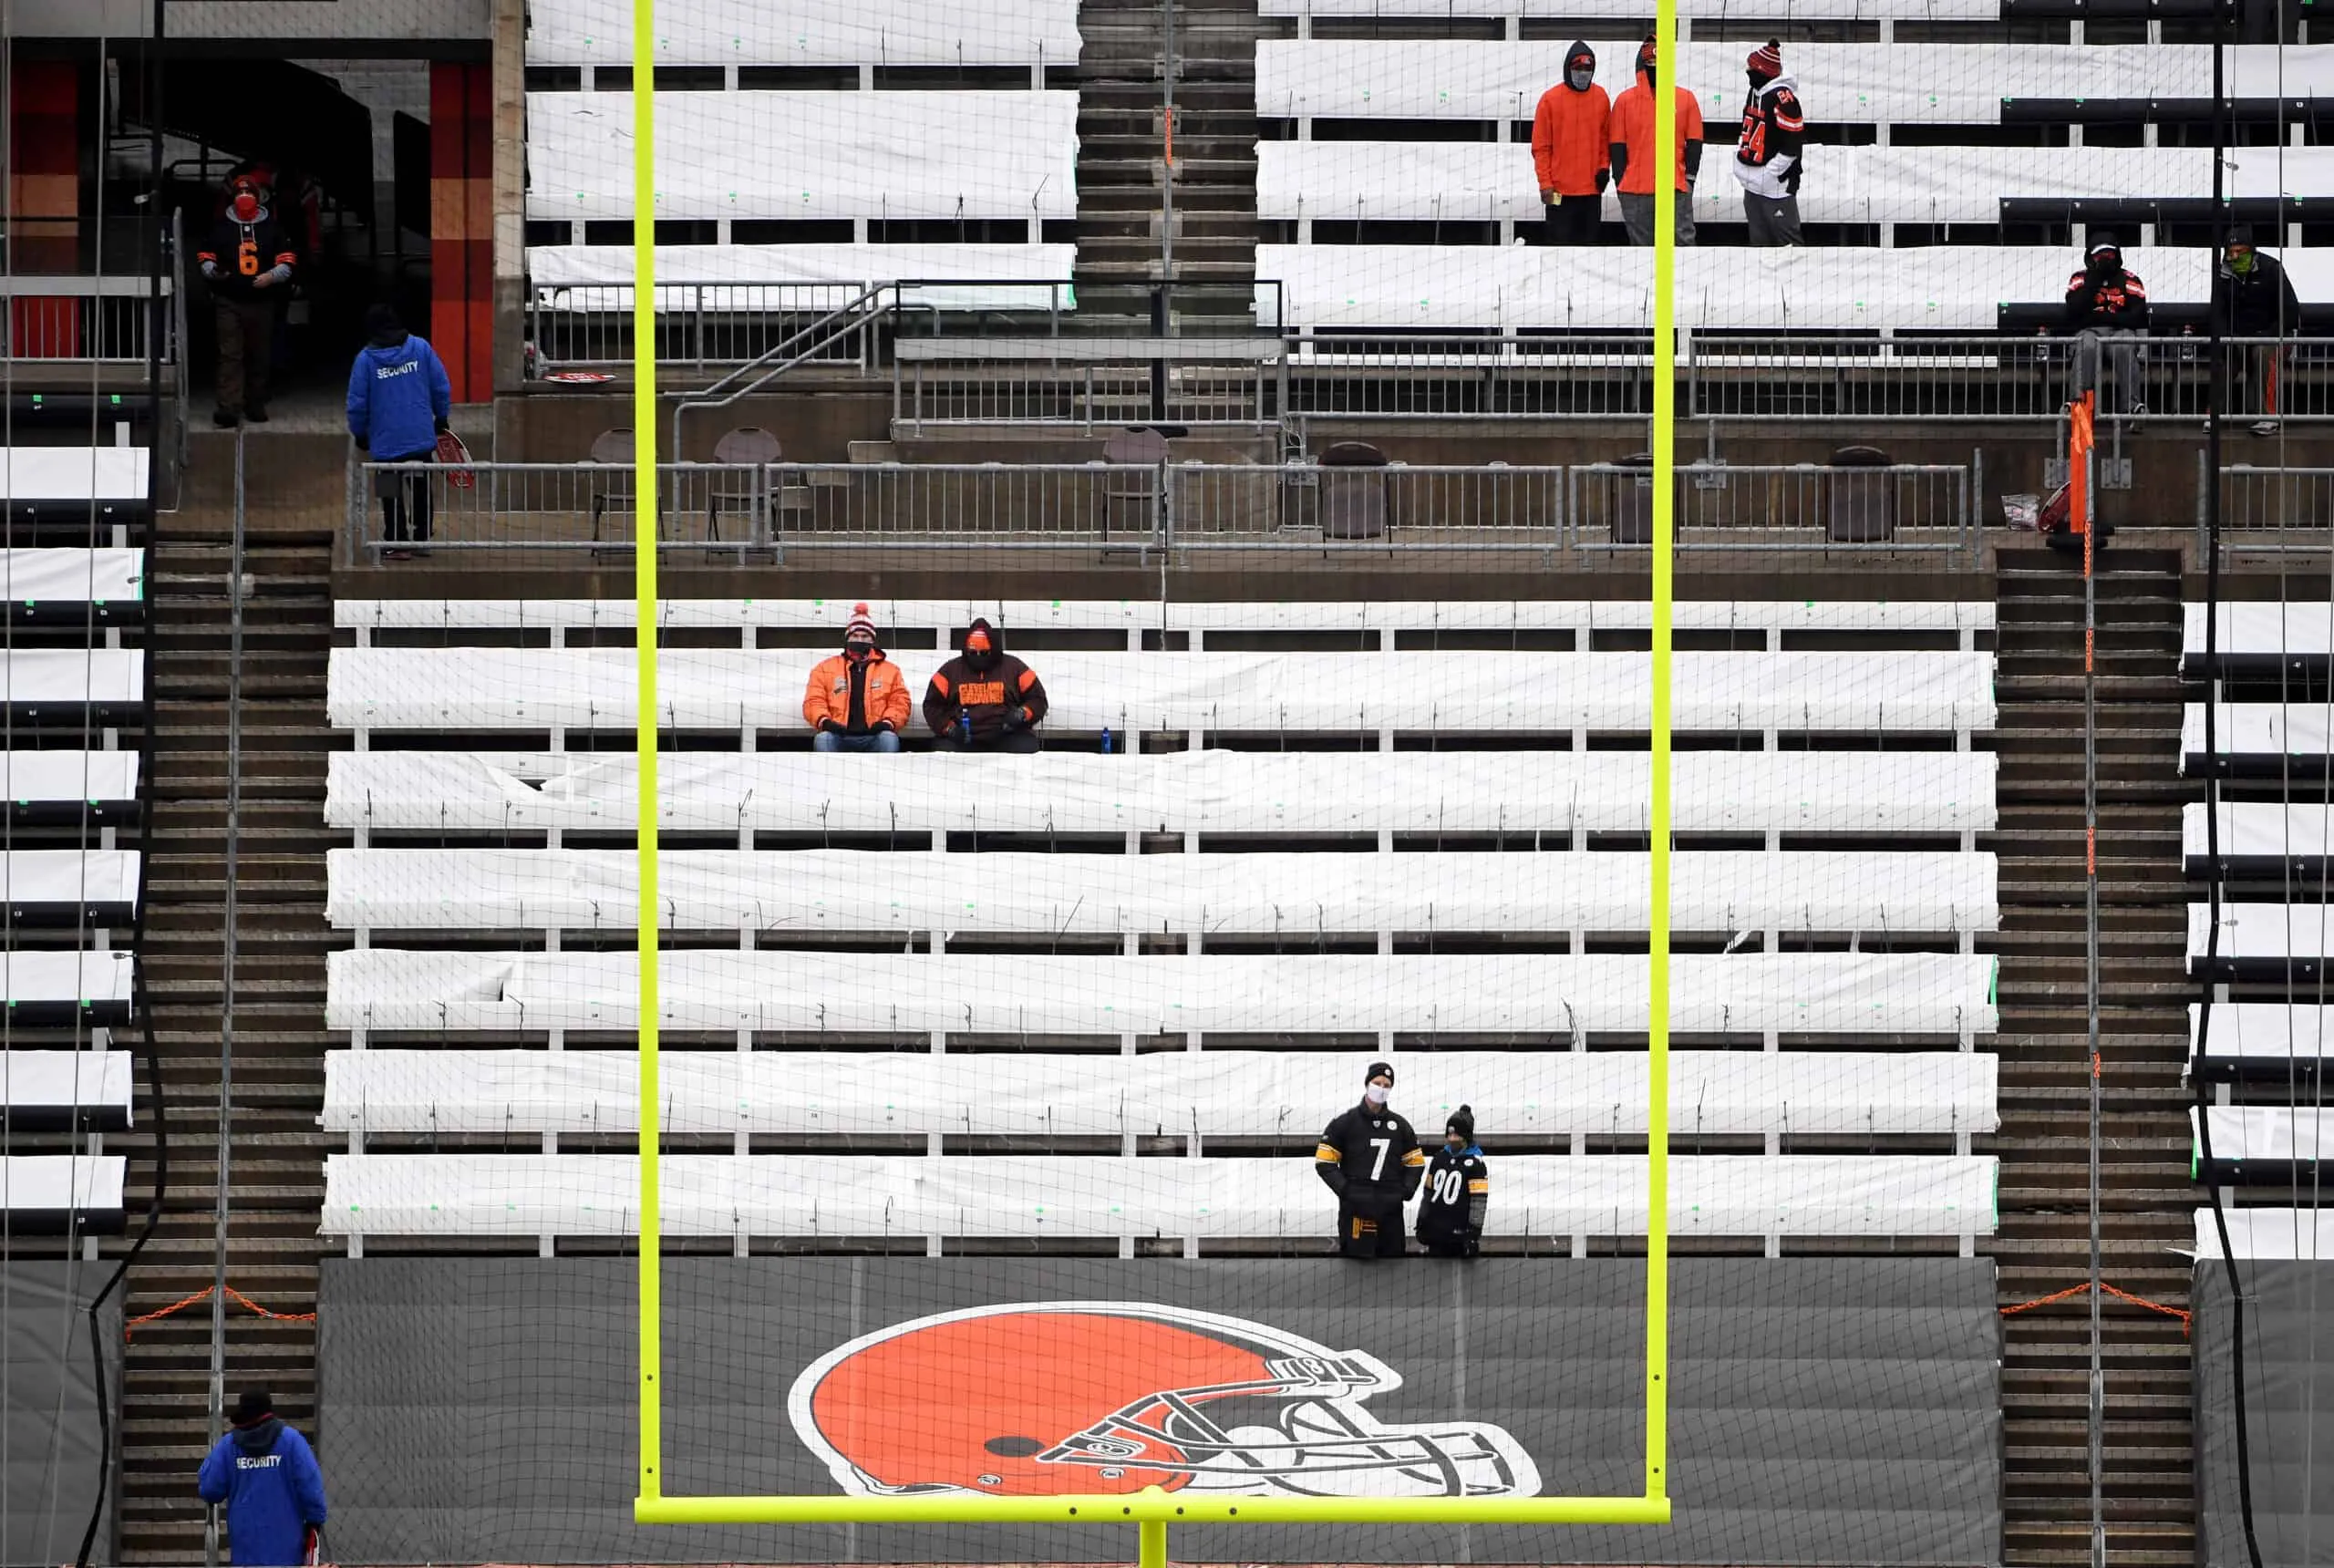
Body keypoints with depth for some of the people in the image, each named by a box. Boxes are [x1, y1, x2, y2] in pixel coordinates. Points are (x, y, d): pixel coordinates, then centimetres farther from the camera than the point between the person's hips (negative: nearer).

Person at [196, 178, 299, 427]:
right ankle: (227, 409, -18)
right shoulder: (221, 227, 6)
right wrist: (213, 272, -11)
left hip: (261, 302, 2)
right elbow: (205, 257, 11)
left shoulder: (272, 228, 8)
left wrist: (272, 276, -10)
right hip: (229, 302, -2)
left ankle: (255, 405, 20)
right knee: (230, 355, -11)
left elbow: (287, 260, 9)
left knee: (259, 357, 8)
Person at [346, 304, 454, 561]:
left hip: (386, 441, -2)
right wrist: (441, 418, 16)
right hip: (422, 436, 2)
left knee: (392, 492, 8)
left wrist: (359, 433, 12)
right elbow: (442, 387, 1)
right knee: (420, 489, 16)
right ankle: (421, 538, 22)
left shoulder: (365, 359, -7)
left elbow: (357, 403, -4)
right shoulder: (421, 348, -3)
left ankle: (397, 544, 7)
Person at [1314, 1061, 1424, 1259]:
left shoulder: (1399, 1125, 12)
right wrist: (1345, 1190, -12)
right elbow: (1324, 1163, -2)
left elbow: (1416, 1163, 16)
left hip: (1391, 1211, 4)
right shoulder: (1345, 1123, 1)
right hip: (1355, 1209, -4)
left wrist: (1406, 1191, 0)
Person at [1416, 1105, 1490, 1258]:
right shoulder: (1439, 1158, 11)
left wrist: (1474, 1233, -16)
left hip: (1460, 1233, -6)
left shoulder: (1475, 1164, -8)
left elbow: (1479, 1201, -11)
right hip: (1437, 1231, 6)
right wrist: (1421, 1222, 18)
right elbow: (1429, 1191, 18)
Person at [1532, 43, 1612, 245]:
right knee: (1560, 243, -1)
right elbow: (1540, 147, -2)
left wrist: (1604, 168, 1)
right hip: (1560, 190, -3)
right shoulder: (1550, 99, -4)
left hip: (1592, 189, 3)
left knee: (1591, 243, 7)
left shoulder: (1601, 98, 6)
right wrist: (1545, 182, -8)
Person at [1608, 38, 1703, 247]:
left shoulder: (1685, 99, 6)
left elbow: (1694, 142, 8)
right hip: (1635, 191, 1)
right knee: (1641, 244, 6)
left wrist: (1689, 177, 0)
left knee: (1683, 240, -4)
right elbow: (1617, 146, 7)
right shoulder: (1625, 101, 6)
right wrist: (1621, 183, 1)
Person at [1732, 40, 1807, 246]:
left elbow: (1792, 144, -19)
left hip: (1775, 184, -10)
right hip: (1752, 183, 10)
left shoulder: (1782, 97, -17)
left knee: (1787, 238, -8)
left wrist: (1770, 173, -17)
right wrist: (1740, 163, 13)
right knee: (1759, 241, 16)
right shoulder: (1755, 92, 11)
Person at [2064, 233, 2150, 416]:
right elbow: (2073, 312, -6)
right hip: (2089, 331, 0)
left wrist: (2104, 317, -8)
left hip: (2120, 331, 0)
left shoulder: (2130, 280, 8)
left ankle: (2133, 406, -38)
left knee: (2124, 348, -35)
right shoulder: (2080, 279, 11)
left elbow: (2137, 316, -1)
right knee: (2086, 346, -35)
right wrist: (2094, 279, -6)